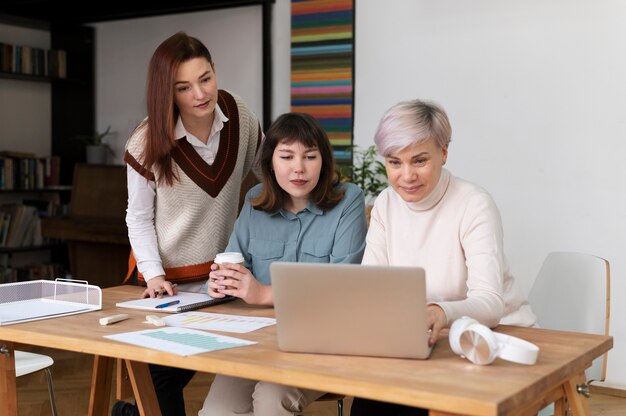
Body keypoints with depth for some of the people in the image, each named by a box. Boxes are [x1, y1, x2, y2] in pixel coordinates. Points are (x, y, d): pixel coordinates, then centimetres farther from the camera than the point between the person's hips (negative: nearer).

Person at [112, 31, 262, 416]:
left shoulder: (239, 114, -10)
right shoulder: (148, 144, -17)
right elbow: (139, 218, -8)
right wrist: (154, 275, -19)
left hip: (225, 272, 4)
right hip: (170, 278, -3)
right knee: (167, 375, 3)